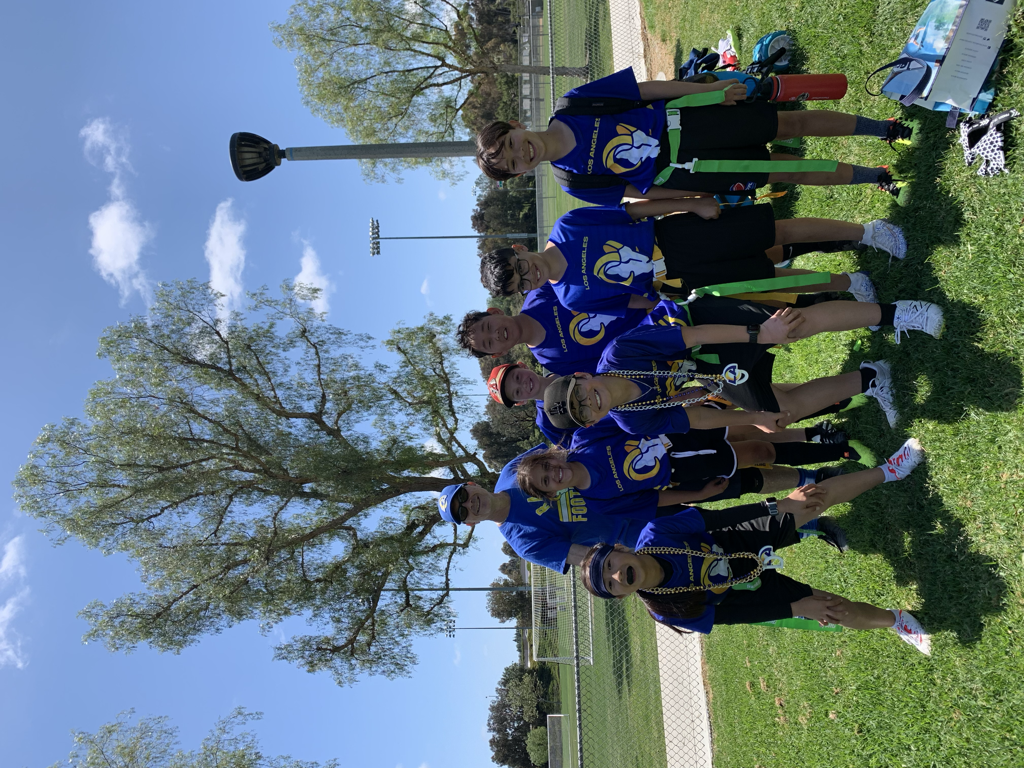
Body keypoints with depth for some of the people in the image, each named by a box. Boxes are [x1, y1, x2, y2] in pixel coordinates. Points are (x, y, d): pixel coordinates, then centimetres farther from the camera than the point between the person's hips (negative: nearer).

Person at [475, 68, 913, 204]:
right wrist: (700, 199, -4)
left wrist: (710, 89, -10)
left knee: (792, 123, -1)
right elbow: (638, 193, -3)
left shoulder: (574, 105, -15)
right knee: (787, 172, -1)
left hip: (682, 119, 1)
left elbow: (648, 88, -7)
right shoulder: (575, 183, -13)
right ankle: (874, 177, 22)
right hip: (681, 170, -1)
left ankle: (885, 129, 22)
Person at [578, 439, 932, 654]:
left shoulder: (654, 534, -30)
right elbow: (725, 613, -22)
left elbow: (716, 518, -18)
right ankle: (895, 620, 26)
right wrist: (798, 606, -22)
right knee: (842, 613, -8)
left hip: (744, 540, 2)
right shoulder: (669, 611, -30)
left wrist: (781, 505, -21)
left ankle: (887, 470, 25)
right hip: (749, 586, -2)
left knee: (823, 495, -3)